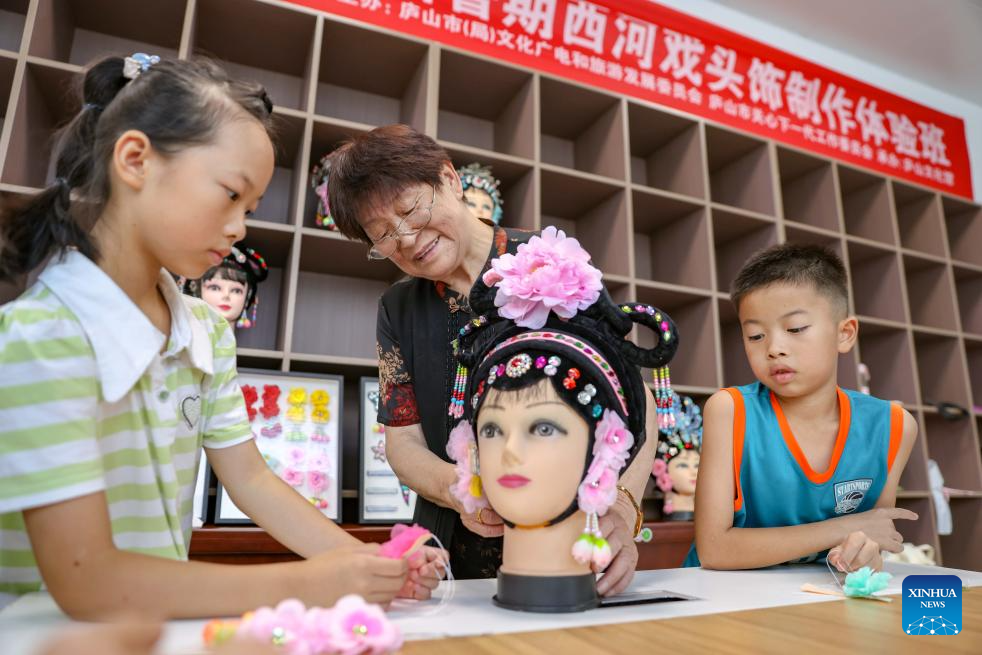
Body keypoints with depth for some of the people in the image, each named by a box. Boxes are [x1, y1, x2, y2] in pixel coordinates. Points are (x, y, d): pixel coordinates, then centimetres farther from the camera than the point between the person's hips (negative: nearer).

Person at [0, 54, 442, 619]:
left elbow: (252, 479, 2)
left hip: (164, 615, 5)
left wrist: (365, 561, -10)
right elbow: (85, 583, -22)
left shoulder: (209, 330, 2)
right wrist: (305, 584, -22)